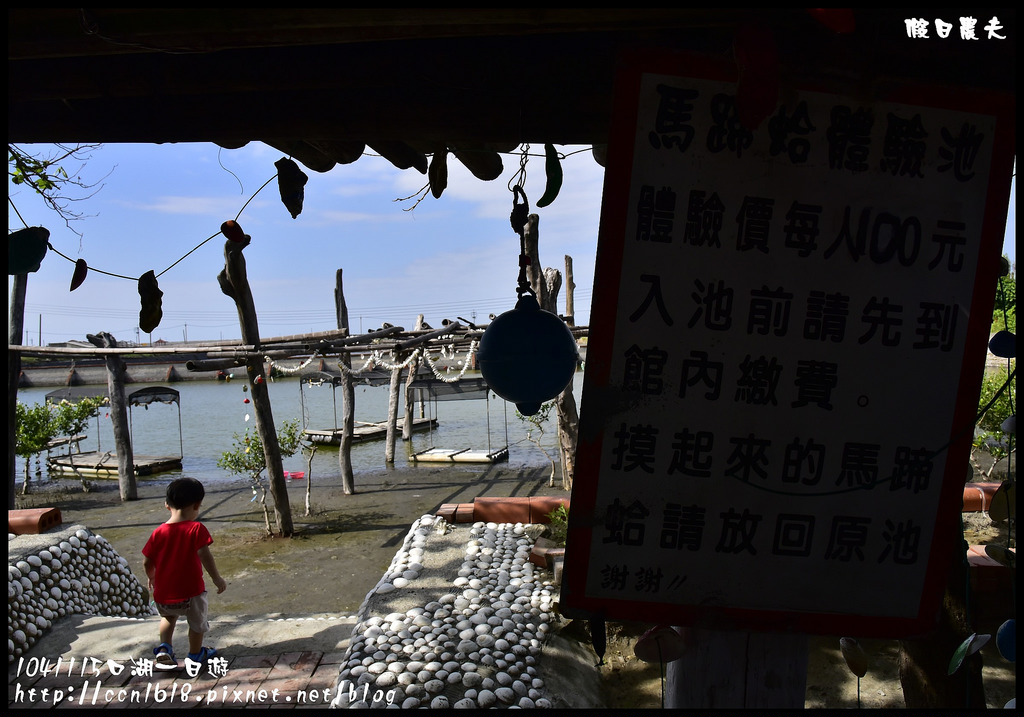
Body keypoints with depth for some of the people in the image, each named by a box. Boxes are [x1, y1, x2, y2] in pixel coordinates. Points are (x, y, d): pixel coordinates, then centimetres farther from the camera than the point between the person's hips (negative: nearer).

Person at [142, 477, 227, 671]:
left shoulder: (159, 533, -1)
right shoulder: (196, 529, -13)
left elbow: (147, 563, 4)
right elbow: (205, 555, -21)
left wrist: (152, 578, 24)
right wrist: (216, 578, -12)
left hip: (163, 595, 4)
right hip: (191, 591, -4)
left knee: (168, 616, 33)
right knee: (198, 621, 22)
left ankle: (164, 648, 17)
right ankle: (196, 654, 37)